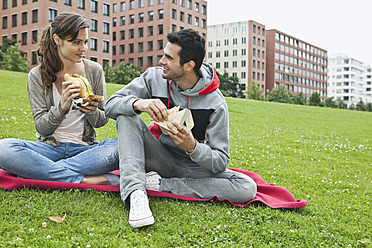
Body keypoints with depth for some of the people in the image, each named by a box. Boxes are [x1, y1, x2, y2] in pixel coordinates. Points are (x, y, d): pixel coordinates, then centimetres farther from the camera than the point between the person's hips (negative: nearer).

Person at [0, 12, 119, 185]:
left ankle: (36, 171, -25)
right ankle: (84, 180, -29)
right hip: (50, 148, 0)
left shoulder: (94, 71, 3)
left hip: (84, 149, 1)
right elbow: (41, 128, -4)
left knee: (120, 147, -32)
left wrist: (92, 112, -17)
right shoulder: (38, 75, 0)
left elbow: (102, 121, 7)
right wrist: (62, 107, -23)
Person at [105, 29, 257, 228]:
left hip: (193, 165, -1)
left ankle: (160, 185, -23)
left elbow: (221, 162, -16)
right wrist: (138, 103, -35)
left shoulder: (215, 104, -17)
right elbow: (111, 105, -13)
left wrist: (193, 147, -36)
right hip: (159, 158, 2)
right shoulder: (154, 77, -9)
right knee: (127, 116, -22)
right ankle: (135, 193, -40)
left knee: (247, 188, -26)